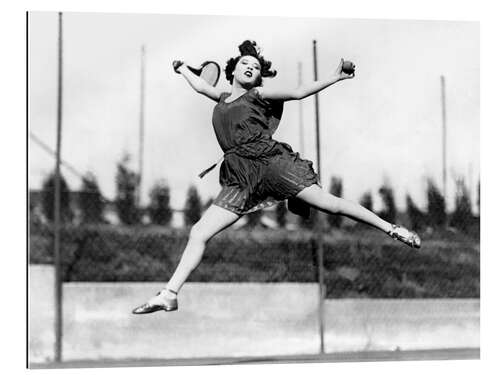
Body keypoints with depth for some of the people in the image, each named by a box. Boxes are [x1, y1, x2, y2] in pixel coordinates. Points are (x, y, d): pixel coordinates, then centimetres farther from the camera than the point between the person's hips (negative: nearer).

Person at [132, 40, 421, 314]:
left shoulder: (257, 94, 11)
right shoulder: (222, 99, 24)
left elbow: (298, 93, 7)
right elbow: (200, 86, 43)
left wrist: (335, 78, 2)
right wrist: (182, 68, 59)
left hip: (271, 160, -4)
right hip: (241, 178, 4)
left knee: (329, 203, -10)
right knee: (198, 233, -4)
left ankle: (392, 229, -2)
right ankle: (169, 295, -4)